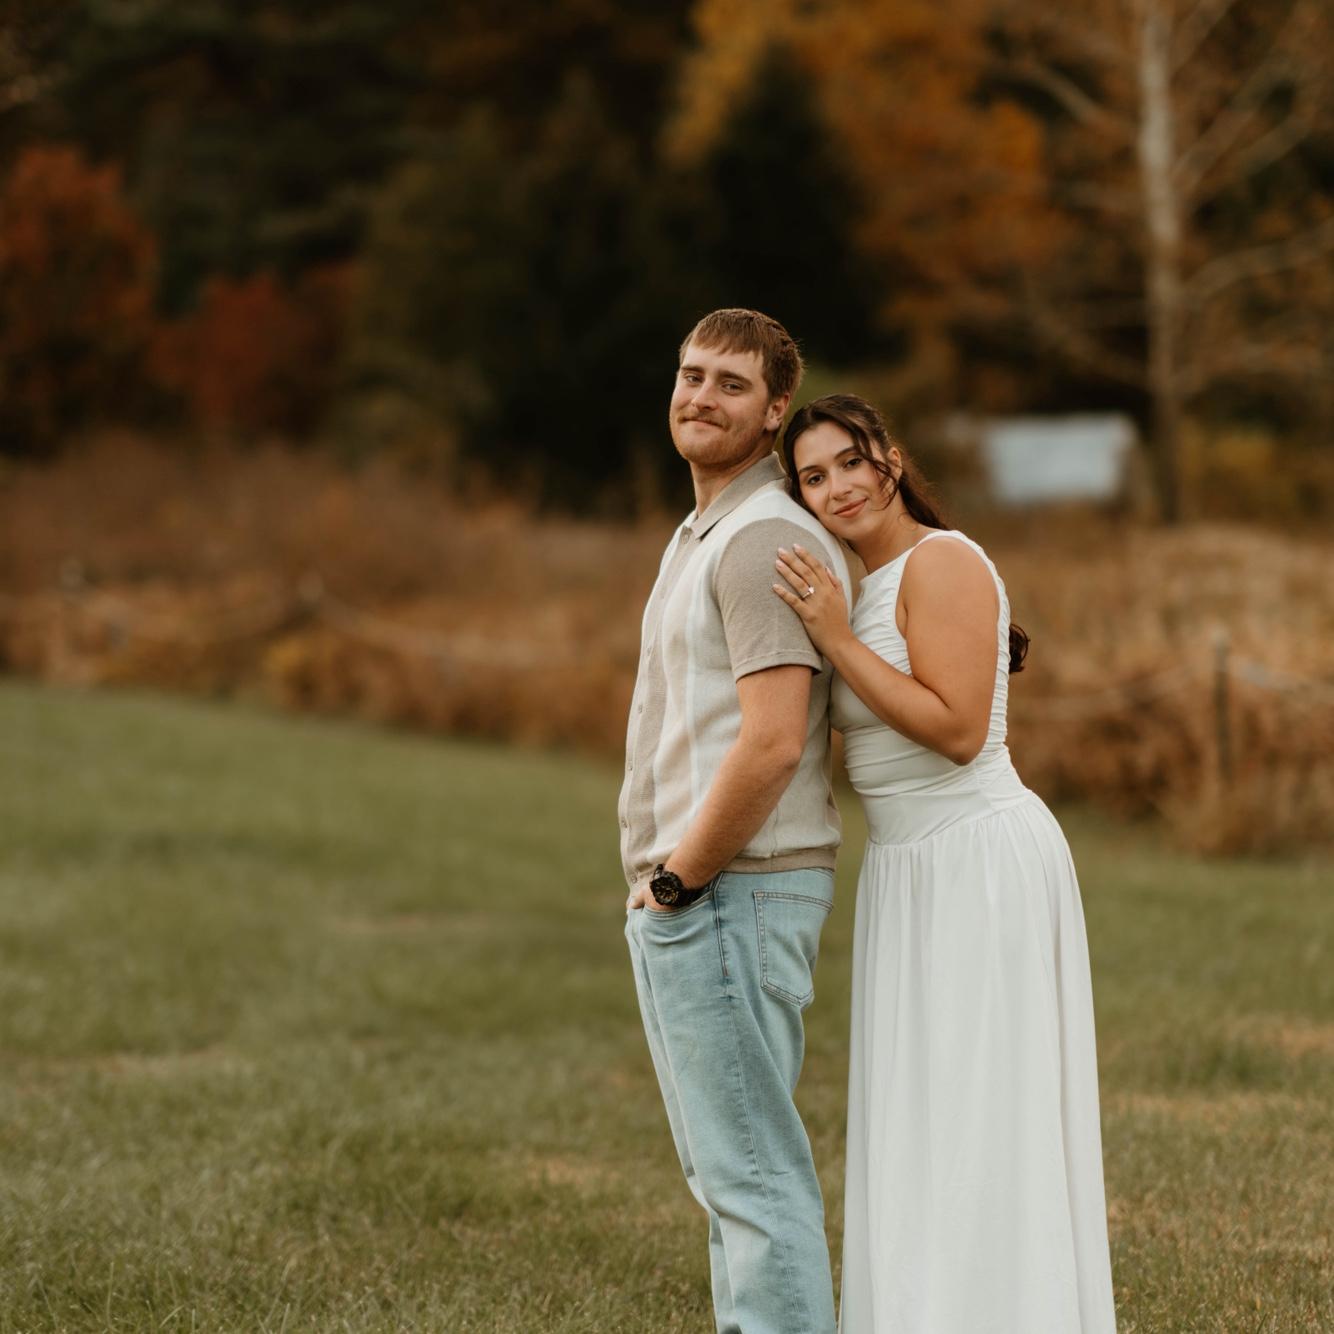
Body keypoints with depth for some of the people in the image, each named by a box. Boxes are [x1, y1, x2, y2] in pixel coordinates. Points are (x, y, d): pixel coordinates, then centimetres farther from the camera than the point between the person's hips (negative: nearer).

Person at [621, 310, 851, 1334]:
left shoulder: (765, 539, -14)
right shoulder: (702, 536, 19)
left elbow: (771, 744, -22)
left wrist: (677, 879, -14)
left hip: (727, 896, -11)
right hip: (683, 903, 11)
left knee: (751, 1171, -9)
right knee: (732, 1169, 14)